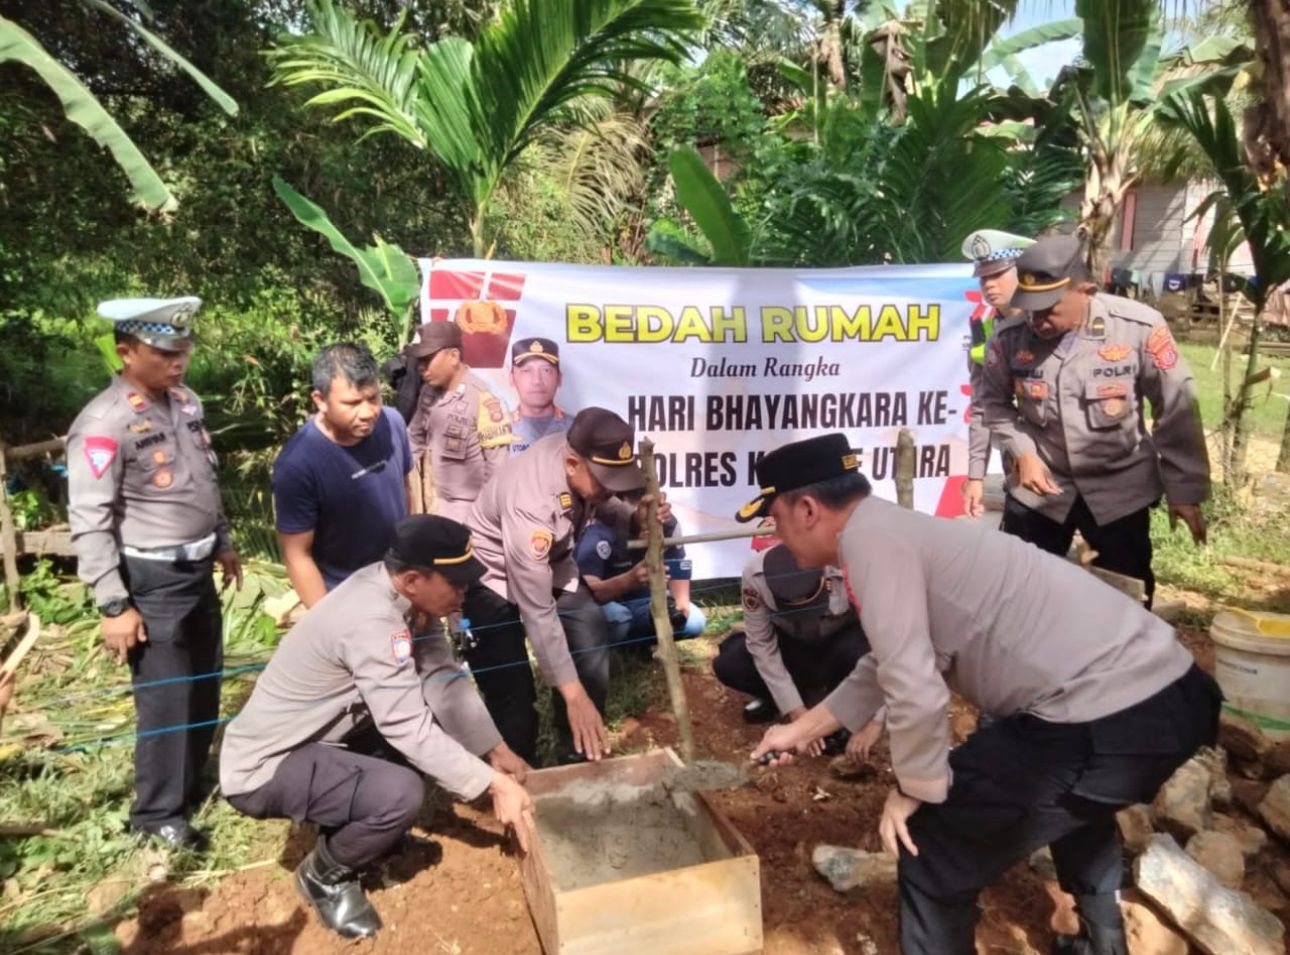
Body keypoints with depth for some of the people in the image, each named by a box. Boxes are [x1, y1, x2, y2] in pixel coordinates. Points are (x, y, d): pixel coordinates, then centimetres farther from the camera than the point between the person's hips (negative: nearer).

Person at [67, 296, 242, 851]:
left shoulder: (185, 402, 4)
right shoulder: (104, 424, -20)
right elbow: (89, 523, -19)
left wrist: (223, 543, 21)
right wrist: (113, 605, -18)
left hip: (197, 570, 8)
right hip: (151, 581, -8)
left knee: (205, 686, 19)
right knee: (166, 698, 3)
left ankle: (191, 782, 40)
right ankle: (158, 810, 24)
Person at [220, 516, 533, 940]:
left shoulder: (390, 590, -5)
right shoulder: (371, 621, -31)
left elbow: (444, 677, 0)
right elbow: (410, 729, -30)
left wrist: (496, 749, -3)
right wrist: (493, 784, -24)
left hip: (312, 735, 9)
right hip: (262, 768, -9)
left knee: (434, 717, 2)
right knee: (400, 794, -28)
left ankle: (352, 824, 18)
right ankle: (324, 874, 2)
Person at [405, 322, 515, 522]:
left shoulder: (482, 400, -20)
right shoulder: (429, 393, 2)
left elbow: (498, 465, -18)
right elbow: (415, 438, 16)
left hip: (468, 509, -7)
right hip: (434, 503, 7)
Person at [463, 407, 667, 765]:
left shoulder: (584, 453, -21)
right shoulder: (530, 503, -40)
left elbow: (600, 503, 4)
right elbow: (537, 612, -35)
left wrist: (636, 516, -19)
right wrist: (573, 694, -32)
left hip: (550, 566, 7)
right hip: (493, 579, -6)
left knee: (591, 654, -2)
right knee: (512, 693, -10)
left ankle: (581, 762, 17)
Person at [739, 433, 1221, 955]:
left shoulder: (869, 539, -14)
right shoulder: (893, 534, 17)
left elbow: (915, 692, -20)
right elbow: (885, 668, 29)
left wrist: (915, 791, -1)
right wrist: (799, 731, 37)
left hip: (1112, 717, -10)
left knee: (933, 849, 4)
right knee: (1073, 801, 40)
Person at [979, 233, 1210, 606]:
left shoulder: (1140, 328, -18)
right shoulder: (1011, 336, -15)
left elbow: (1177, 412, -9)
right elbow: (994, 401, 2)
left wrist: (1185, 490, -5)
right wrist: (1023, 452, -12)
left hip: (1120, 486, -1)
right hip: (1038, 485, 1)